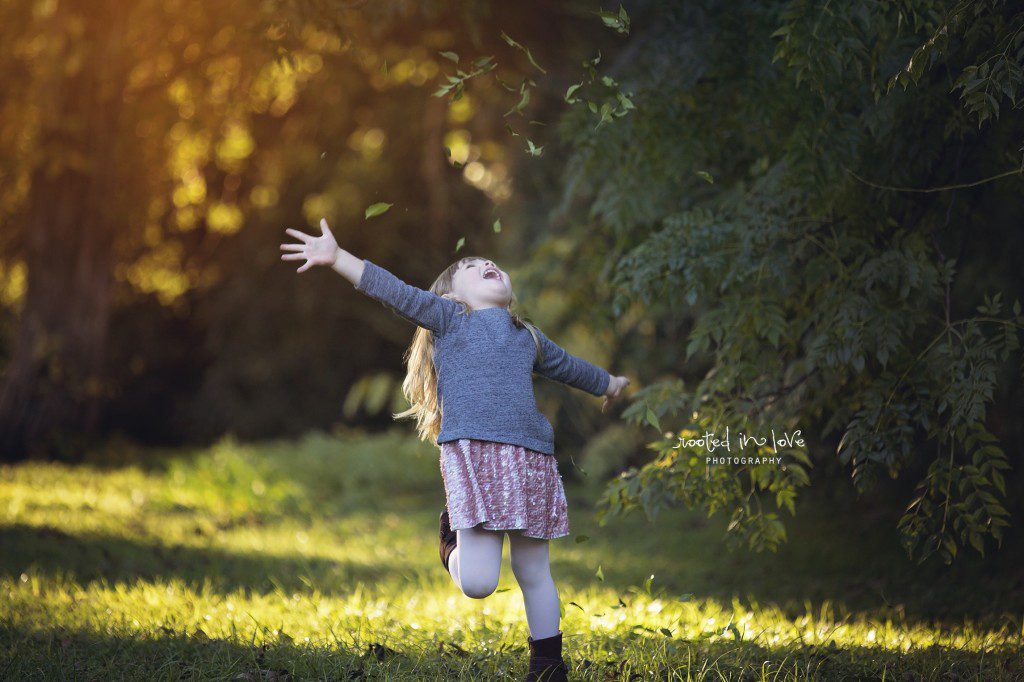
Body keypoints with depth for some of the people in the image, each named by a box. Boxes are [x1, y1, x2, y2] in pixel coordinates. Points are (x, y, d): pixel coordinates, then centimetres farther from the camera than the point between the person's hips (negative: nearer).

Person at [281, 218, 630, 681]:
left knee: (533, 573, 8)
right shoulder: (447, 317, 13)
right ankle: (452, 540, 20)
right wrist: (337, 257, -12)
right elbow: (394, 291, 1)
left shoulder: (528, 338, 27)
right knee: (478, 583, -12)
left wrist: (607, 383, 63)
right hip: (472, 453, -4)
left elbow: (567, 365, 46)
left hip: (530, 456, 5)